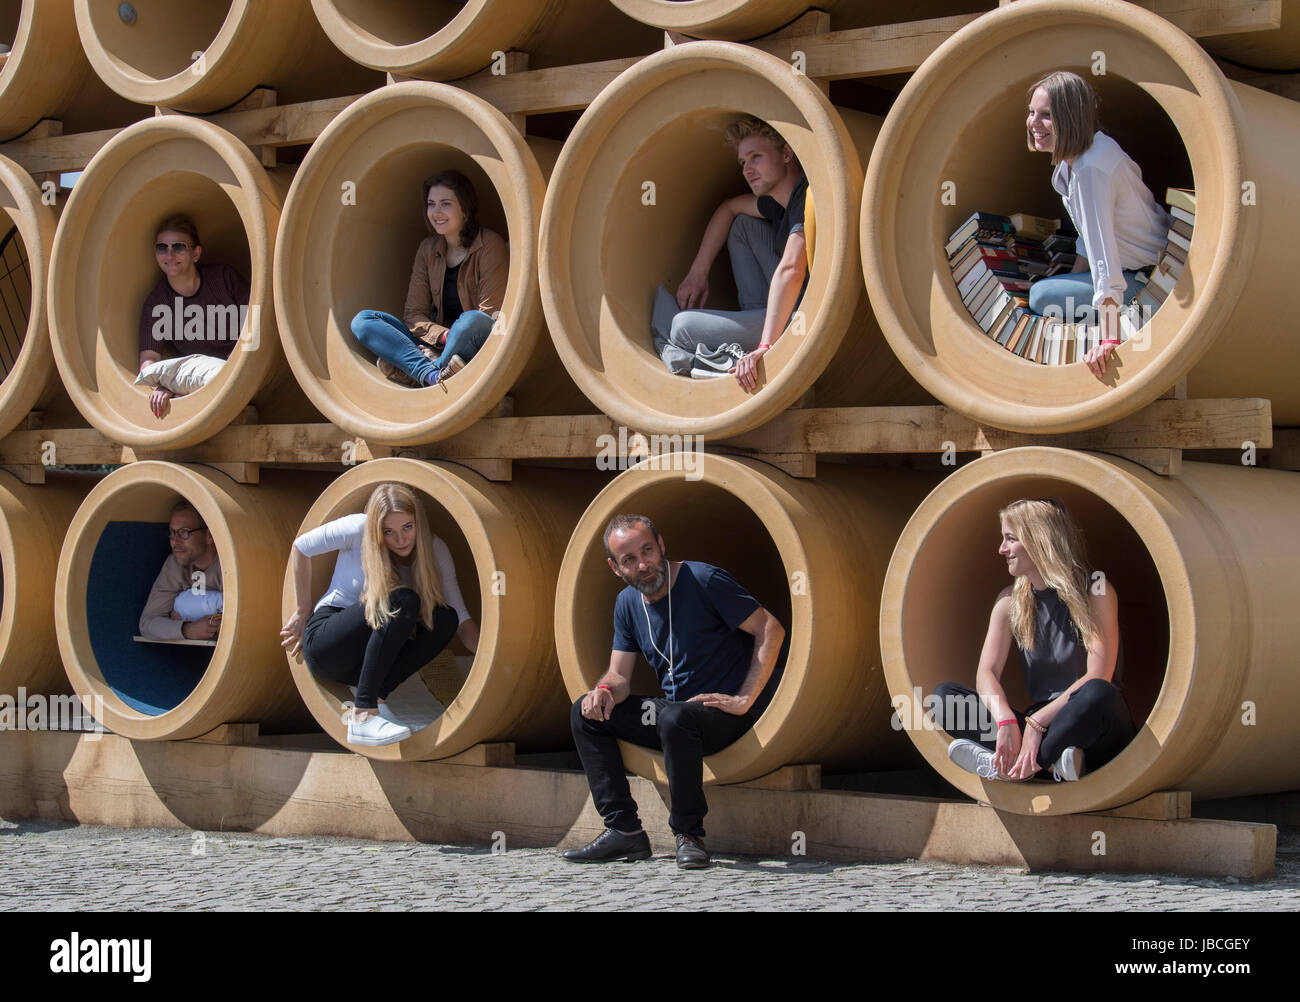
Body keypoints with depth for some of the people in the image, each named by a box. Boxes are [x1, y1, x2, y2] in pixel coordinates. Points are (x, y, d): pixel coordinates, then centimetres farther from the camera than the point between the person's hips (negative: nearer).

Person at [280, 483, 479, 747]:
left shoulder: (434, 550, -6)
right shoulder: (359, 529, -15)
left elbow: (461, 620, -10)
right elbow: (301, 547, -1)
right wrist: (303, 612, 3)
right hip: (324, 641, -4)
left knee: (446, 618, -20)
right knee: (403, 600, -30)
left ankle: (376, 697, -26)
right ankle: (363, 715, -37)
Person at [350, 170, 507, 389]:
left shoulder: (490, 246, -4)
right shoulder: (428, 249, 12)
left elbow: (490, 318, -8)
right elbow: (414, 313, 6)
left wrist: (460, 337, -22)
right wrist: (444, 336, -14)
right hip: (436, 345, 6)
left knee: (473, 320, -39)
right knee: (362, 321, -12)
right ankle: (435, 374, -35)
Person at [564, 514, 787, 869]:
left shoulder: (703, 580, -14)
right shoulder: (628, 603, 7)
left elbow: (771, 629, -15)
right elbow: (619, 676, 10)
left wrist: (744, 700, -21)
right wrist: (604, 690, -16)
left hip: (723, 715, -7)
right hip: (671, 708, 7)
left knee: (675, 717, -38)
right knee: (586, 714, -4)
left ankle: (689, 835, -22)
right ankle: (623, 829, -8)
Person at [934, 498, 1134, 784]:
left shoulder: (1095, 591, -7)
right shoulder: (1011, 602, 7)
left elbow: (1098, 677, -17)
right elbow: (987, 672, -4)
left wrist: (1038, 721, -27)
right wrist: (1006, 722, -25)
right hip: (1038, 726, 5)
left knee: (1097, 693, -38)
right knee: (945, 695, -13)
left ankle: (1006, 766, -28)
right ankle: (1054, 758, -30)